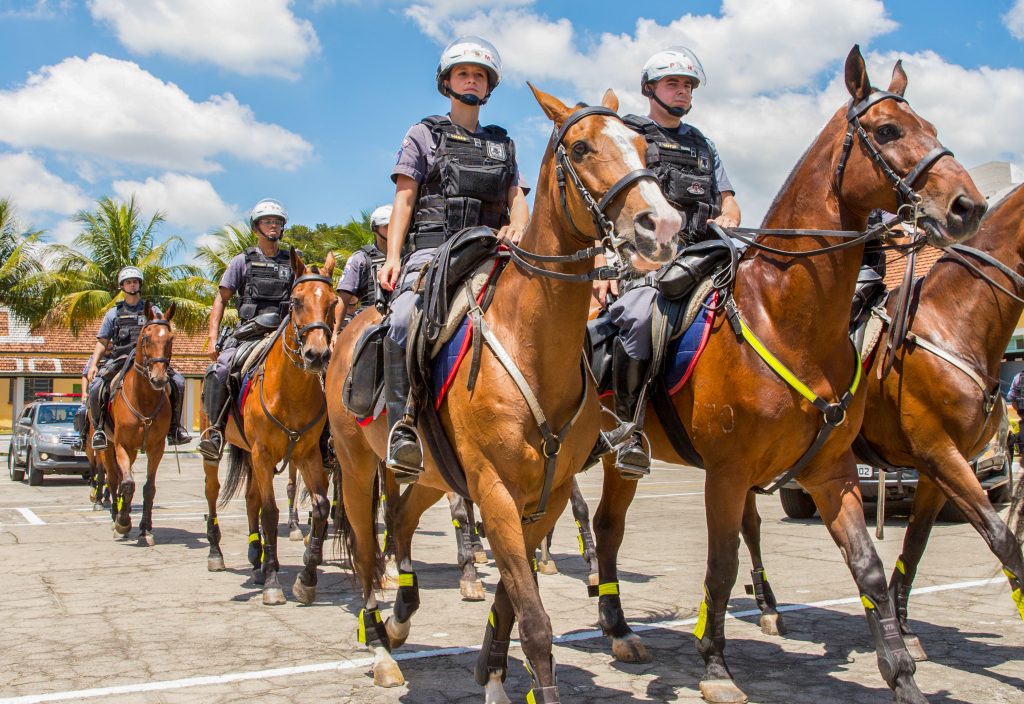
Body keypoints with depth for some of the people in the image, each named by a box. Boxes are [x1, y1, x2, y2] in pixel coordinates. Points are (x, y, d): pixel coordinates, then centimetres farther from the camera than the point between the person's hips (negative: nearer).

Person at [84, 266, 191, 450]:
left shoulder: (152, 311, 16)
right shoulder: (114, 313, 16)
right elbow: (102, 343, 14)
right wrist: (94, 364, 0)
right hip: (119, 360, 0)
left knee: (178, 381, -18)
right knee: (96, 386, -26)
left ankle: (174, 428, -9)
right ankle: (98, 429, -8)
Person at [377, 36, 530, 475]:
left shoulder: (503, 144, 26)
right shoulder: (423, 135, 16)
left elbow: (517, 197, 15)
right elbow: (404, 198, 7)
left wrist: (516, 229, -10)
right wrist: (392, 256, -8)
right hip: (433, 249, -3)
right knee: (404, 322, -32)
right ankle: (403, 427, -25)